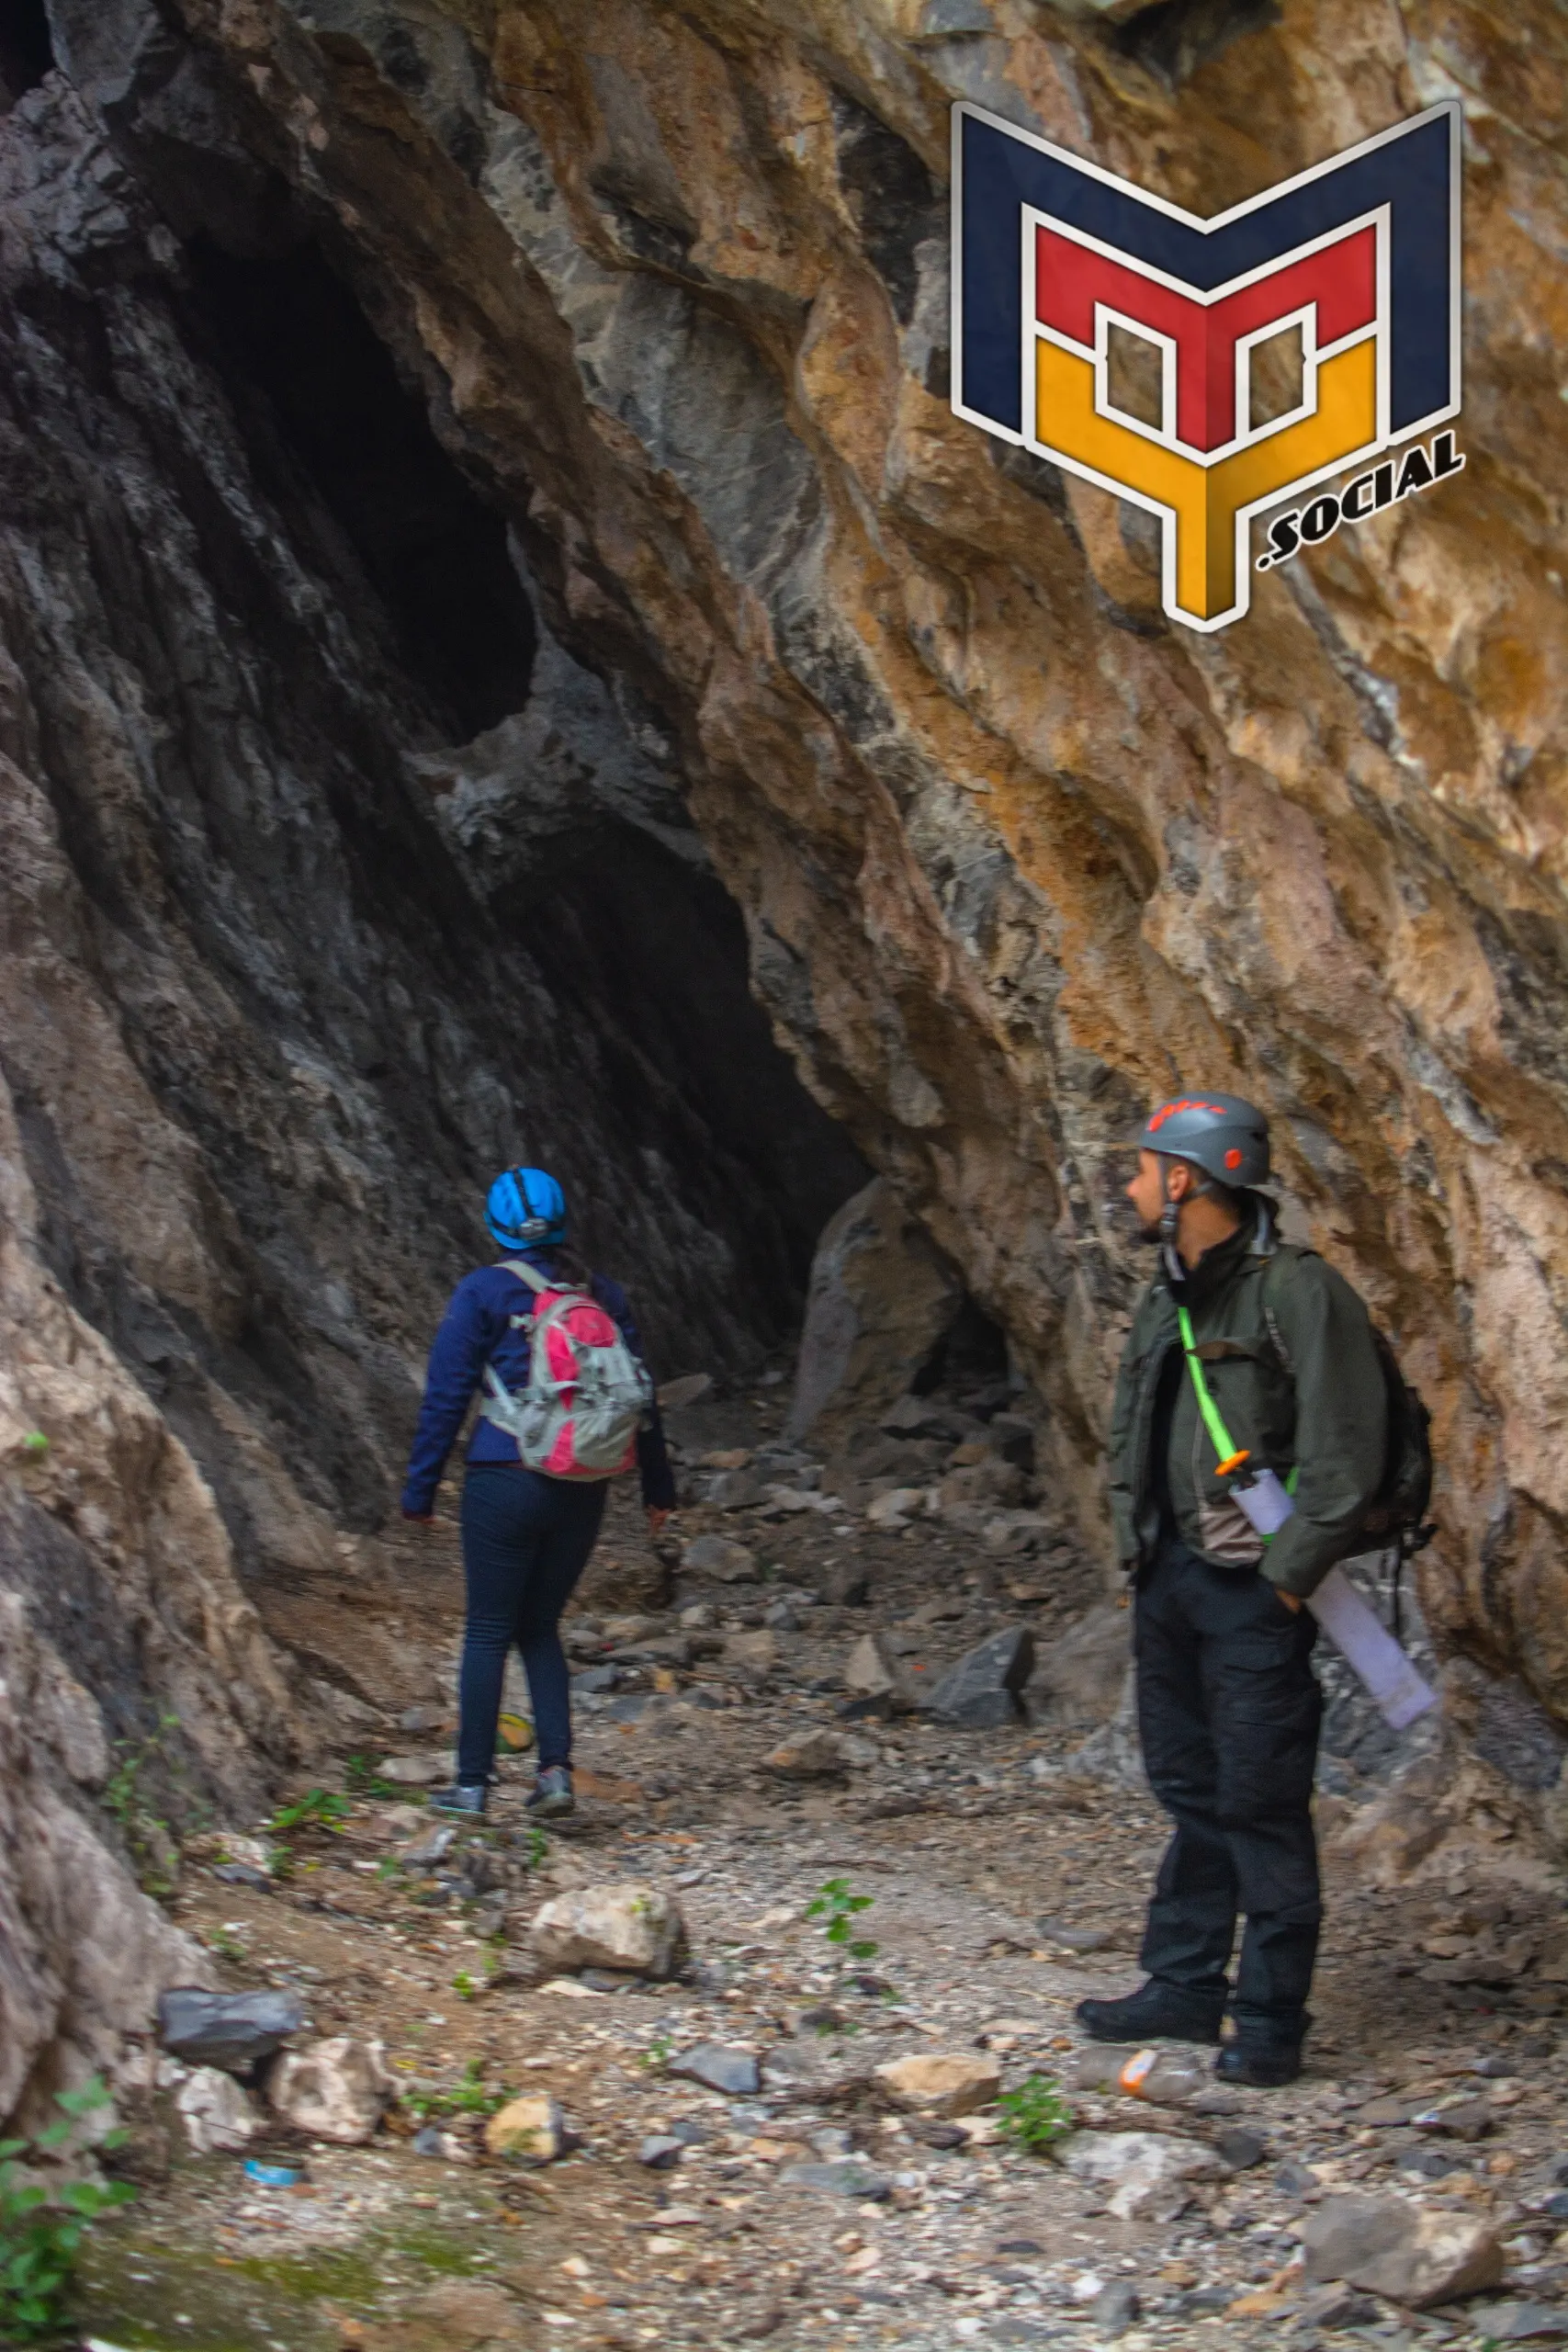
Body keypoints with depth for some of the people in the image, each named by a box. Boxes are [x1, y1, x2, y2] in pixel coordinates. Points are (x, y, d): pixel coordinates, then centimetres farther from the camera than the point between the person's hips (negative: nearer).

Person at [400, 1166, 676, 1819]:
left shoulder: (482, 1292, -5)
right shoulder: (602, 1294, 7)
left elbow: (445, 1396, -4)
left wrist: (420, 1490, 2)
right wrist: (658, 1488, 20)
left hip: (505, 1482, -4)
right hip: (583, 1491, 4)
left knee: (487, 1631, 4)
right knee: (541, 1627, 15)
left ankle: (472, 1783, 7)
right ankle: (556, 1767, 2)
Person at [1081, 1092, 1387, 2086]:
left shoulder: (1298, 1291, -11)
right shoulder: (1165, 1303, 15)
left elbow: (1346, 1452, -16)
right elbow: (1131, 1437, 23)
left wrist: (1289, 1571, -17)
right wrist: (1139, 1546, 11)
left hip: (1254, 1586, -8)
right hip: (1170, 1579, 8)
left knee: (1261, 1803, -6)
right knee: (1190, 1789, 13)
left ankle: (1272, 2019, 0)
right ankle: (1184, 1988, 21)